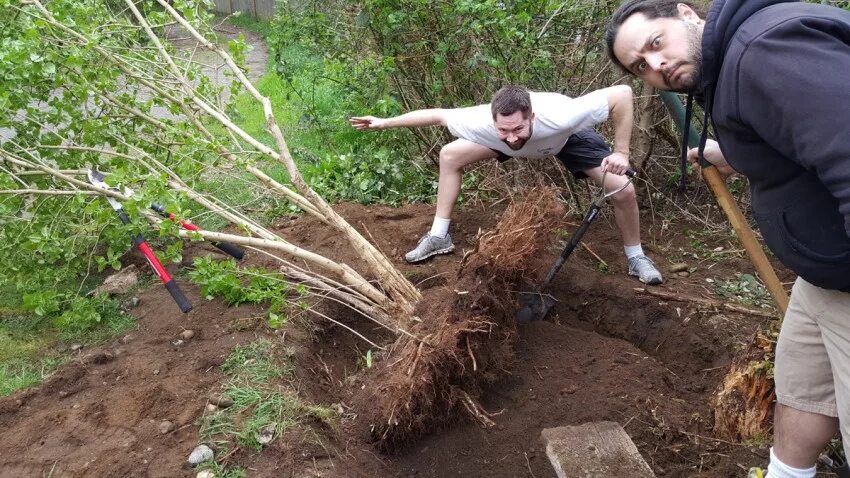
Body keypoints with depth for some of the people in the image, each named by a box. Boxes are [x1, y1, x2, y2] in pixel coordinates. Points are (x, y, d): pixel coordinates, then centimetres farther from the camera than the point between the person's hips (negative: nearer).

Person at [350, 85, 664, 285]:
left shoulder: (561, 116, -48)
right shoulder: (483, 122, -39)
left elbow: (623, 93, -39)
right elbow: (437, 114, -21)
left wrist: (621, 154, -38)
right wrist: (385, 123, -16)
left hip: (568, 138, -2)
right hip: (528, 137, 3)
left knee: (623, 190, -17)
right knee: (450, 155, -11)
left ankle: (636, 257, 11)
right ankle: (439, 237, 3)